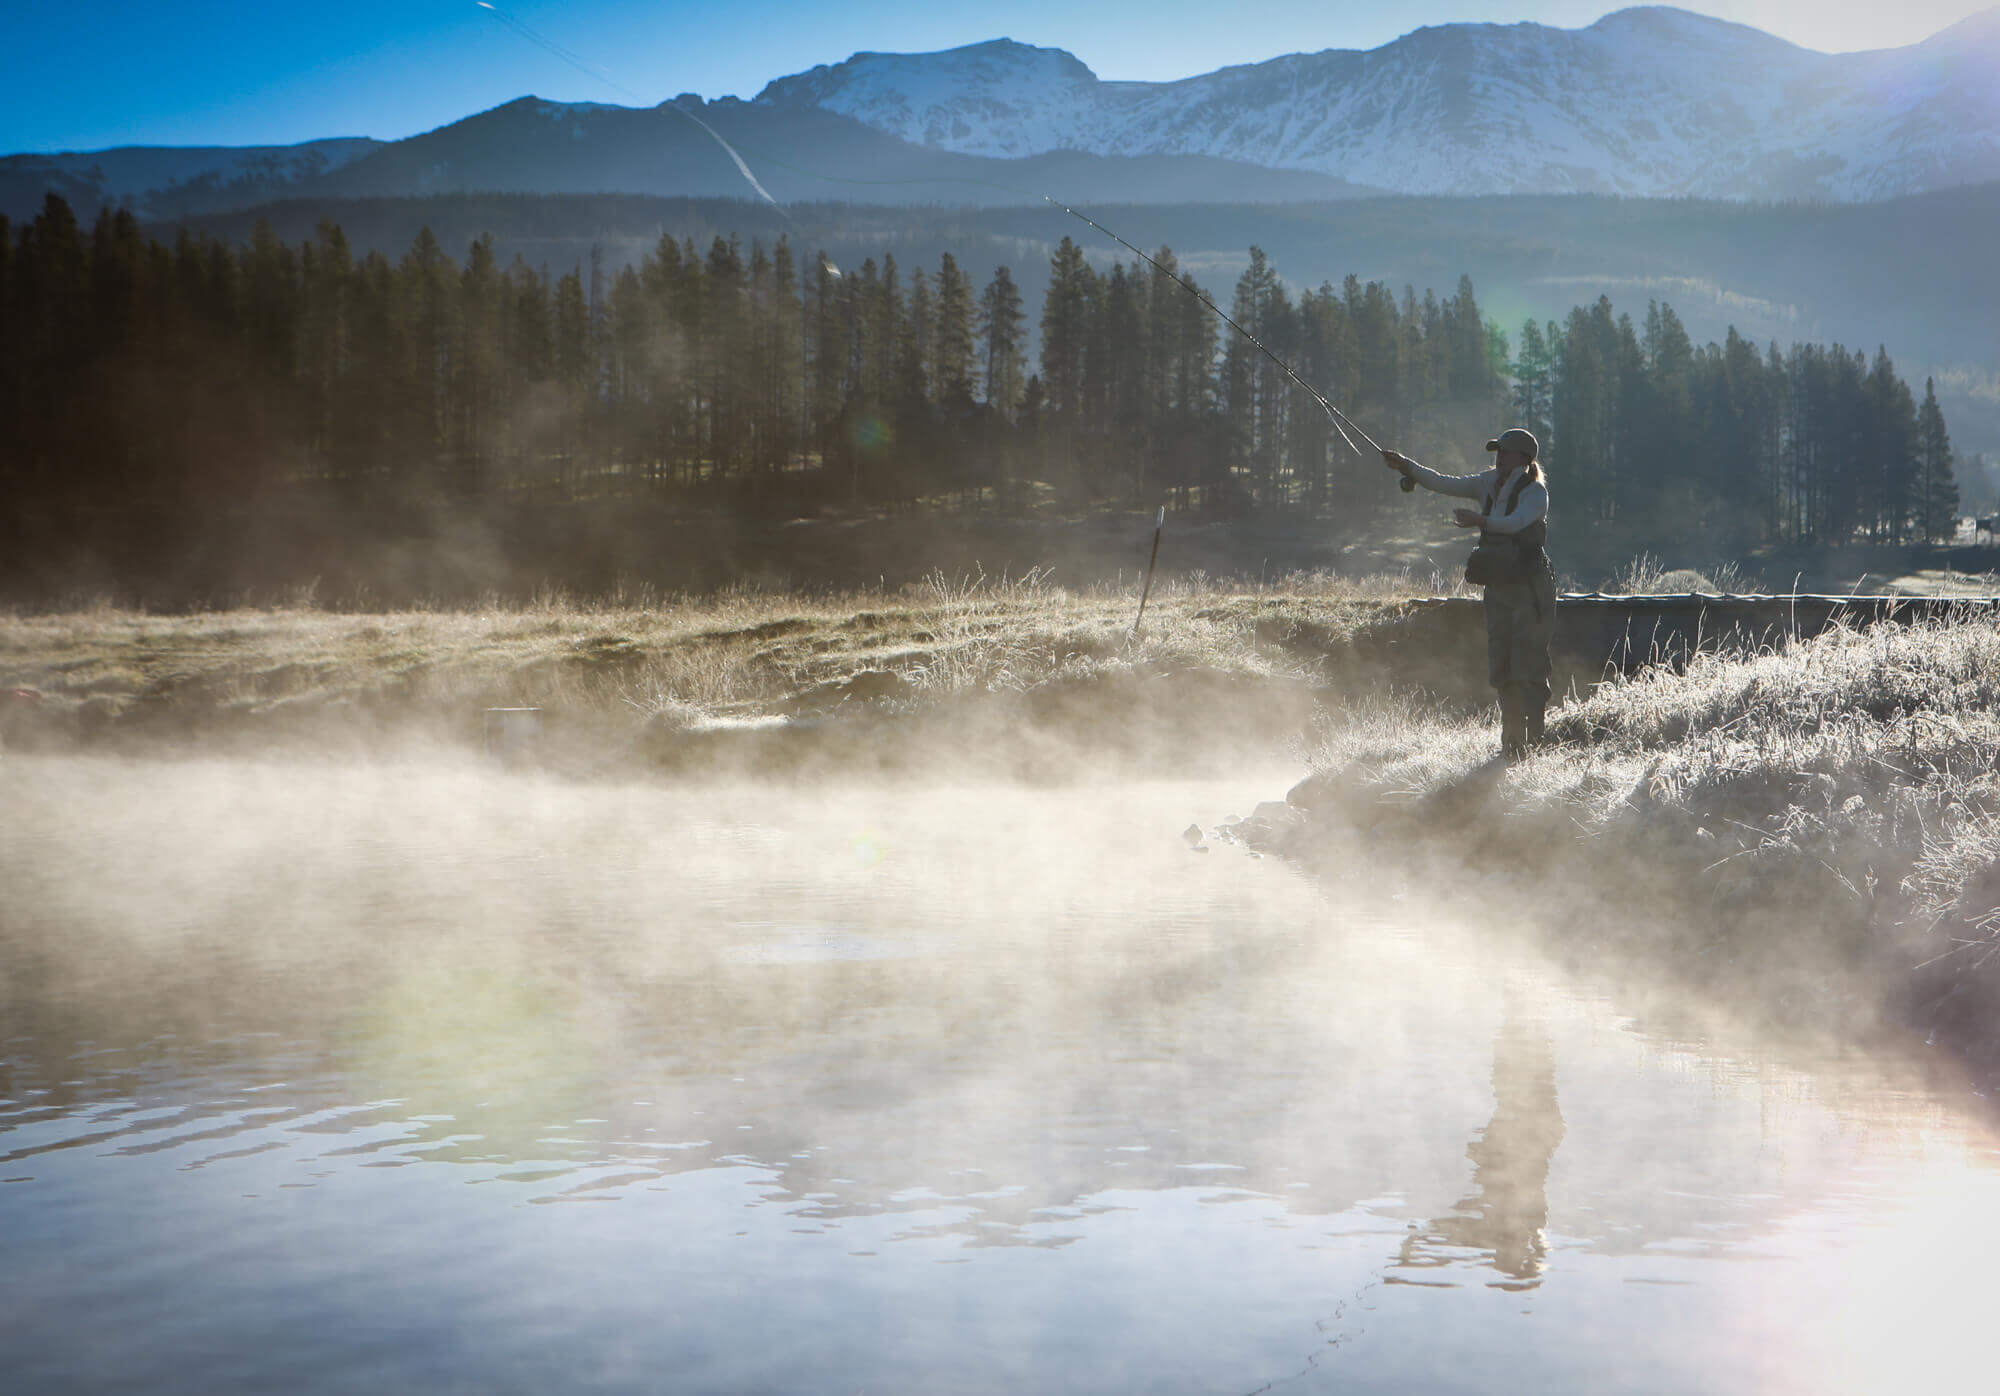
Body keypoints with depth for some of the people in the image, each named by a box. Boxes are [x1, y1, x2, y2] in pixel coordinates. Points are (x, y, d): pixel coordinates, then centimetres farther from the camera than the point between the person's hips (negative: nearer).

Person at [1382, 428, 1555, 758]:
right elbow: (1445, 484, 11)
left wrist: (1479, 520, -48)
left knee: (1528, 667, -10)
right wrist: (1407, 466, 0)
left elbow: (1516, 522, -31)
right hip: (1499, 587, 8)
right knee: (1500, 668, 8)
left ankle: (1534, 740, -7)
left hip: (1531, 588, -8)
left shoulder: (1534, 491, -11)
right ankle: (1511, 741, 16)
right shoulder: (1491, 483, 11)